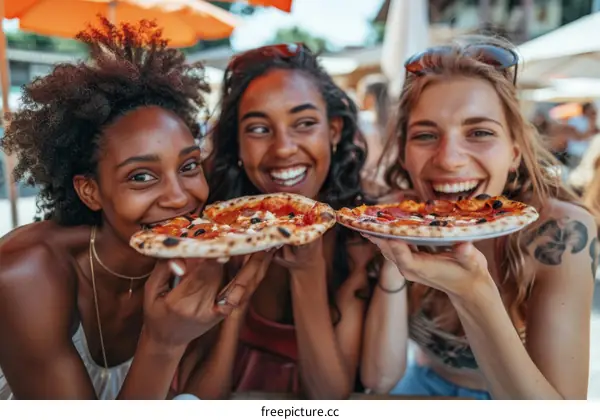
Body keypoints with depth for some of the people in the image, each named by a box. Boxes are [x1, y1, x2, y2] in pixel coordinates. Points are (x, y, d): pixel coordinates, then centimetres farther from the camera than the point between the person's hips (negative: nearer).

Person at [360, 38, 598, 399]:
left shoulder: (562, 232, -20)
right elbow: (380, 379, -15)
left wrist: (473, 294, -37)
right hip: (424, 388, 2)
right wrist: (393, 259, -27)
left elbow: (563, 407, -23)